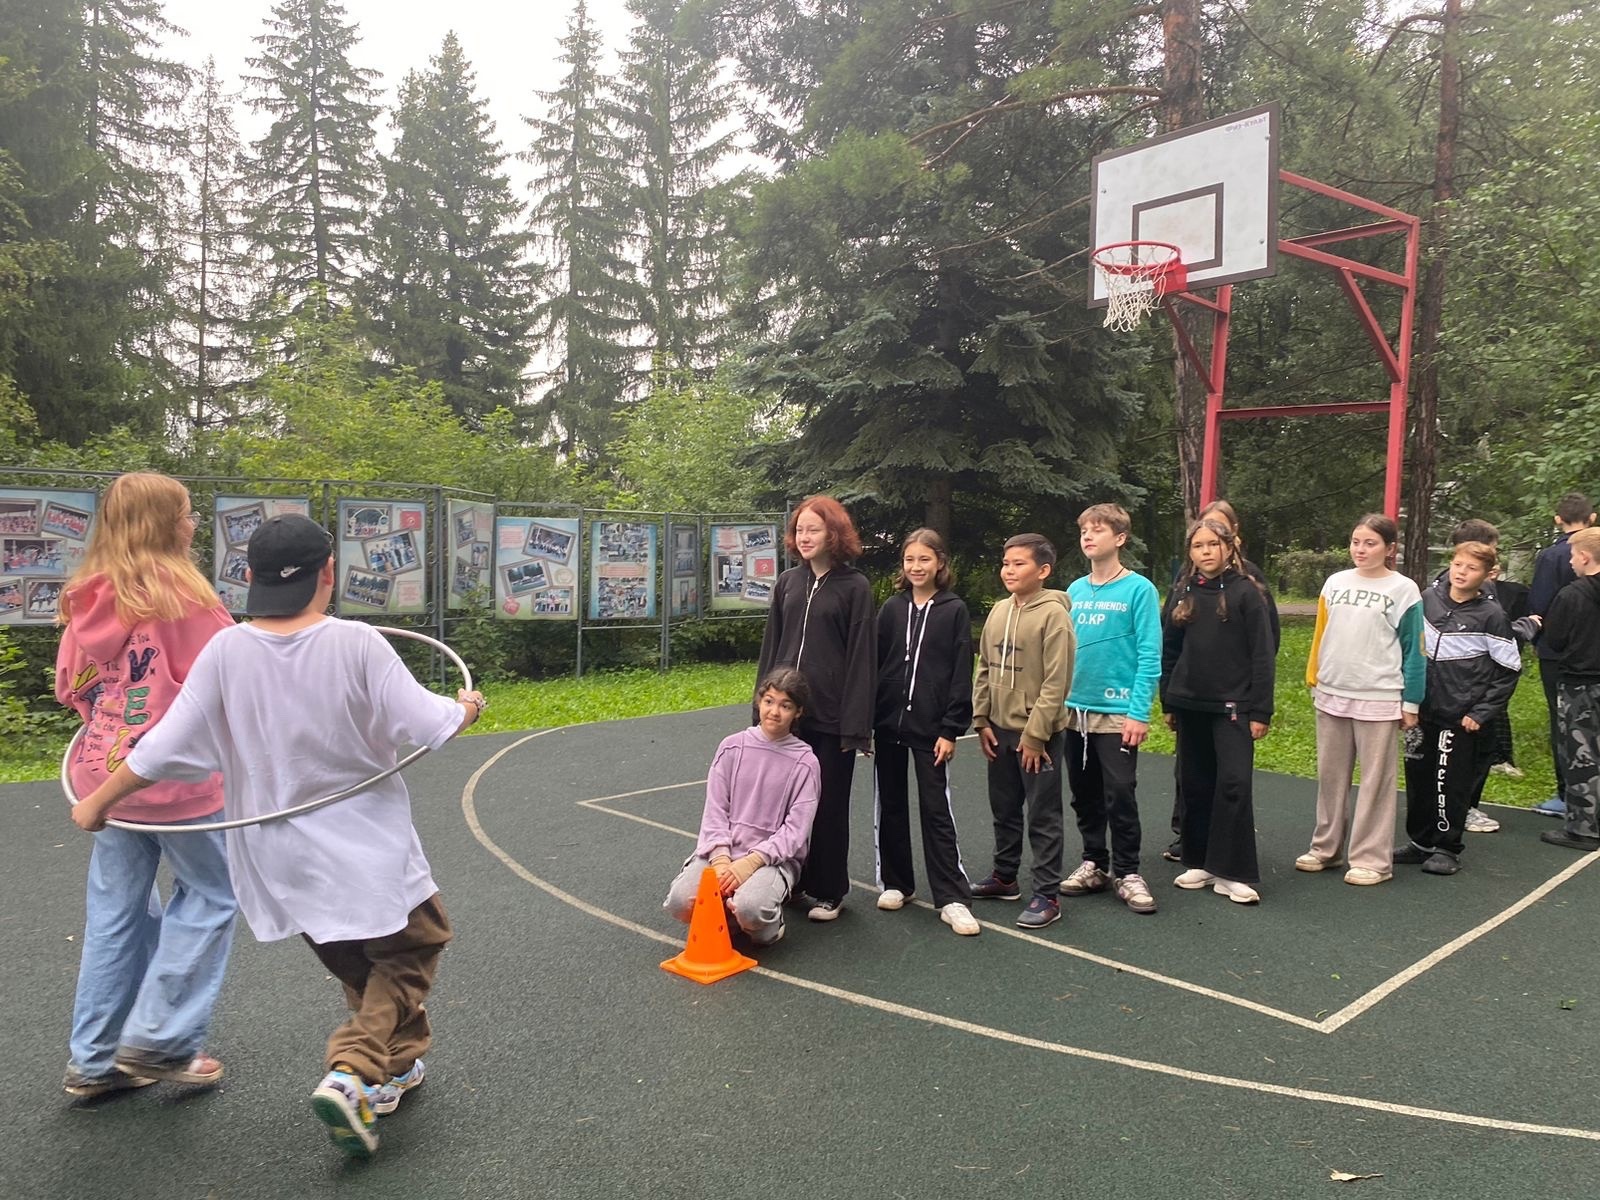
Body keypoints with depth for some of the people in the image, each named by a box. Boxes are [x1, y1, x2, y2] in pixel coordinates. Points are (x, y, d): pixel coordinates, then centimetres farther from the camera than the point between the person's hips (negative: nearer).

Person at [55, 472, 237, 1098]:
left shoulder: (85, 599, 5)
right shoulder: (180, 590, -16)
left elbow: (70, 685, 12)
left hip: (104, 773, 7)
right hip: (177, 775, -7)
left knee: (116, 910, 16)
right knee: (209, 895, 10)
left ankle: (95, 1059, 25)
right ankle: (160, 1039, 9)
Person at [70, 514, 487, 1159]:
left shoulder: (226, 651, -10)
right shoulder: (357, 643, -19)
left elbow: (166, 747, -5)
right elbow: (426, 724, -17)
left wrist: (97, 802, 11)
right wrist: (465, 708, 5)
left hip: (280, 859, 5)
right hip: (364, 848, -4)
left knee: (358, 968, 24)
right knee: (411, 948, 14)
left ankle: (397, 1061, 36)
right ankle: (353, 1074, -3)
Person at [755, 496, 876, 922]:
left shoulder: (854, 586, -5)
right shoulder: (787, 582, 9)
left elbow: (861, 658, -9)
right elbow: (770, 647, 12)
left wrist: (855, 724, -13)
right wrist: (763, 706, 9)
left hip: (830, 715, -4)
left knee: (828, 804, 7)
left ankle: (828, 891, 20)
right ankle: (795, 881, 25)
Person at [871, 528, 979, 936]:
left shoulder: (954, 610, -2)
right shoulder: (892, 607, 6)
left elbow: (961, 674, -4)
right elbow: (874, 664, 6)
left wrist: (951, 729, -9)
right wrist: (865, 720, 2)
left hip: (930, 726, -3)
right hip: (887, 722, 3)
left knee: (936, 809, -1)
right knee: (890, 805, 11)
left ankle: (952, 898, 4)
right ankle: (895, 882, 25)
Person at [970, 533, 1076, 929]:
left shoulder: (1053, 613, -13)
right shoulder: (998, 611, 8)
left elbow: (1056, 681, -17)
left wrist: (1035, 734, -17)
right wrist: (981, 721, 7)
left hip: (1037, 733, -7)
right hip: (1000, 729, 7)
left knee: (1043, 817, 2)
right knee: (1004, 810, 18)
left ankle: (1047, 896, 11)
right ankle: (1004, 877, 33)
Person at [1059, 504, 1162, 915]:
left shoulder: (1139, 590, -8)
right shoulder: (1075, 591, 8)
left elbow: (1149, 656, -11)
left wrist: (1139, 712, -16)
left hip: (1118, 713, -5)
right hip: (1074, 710, 5)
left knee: (1119, 796, -1)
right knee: (1084, 796, 14)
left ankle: (1126, 872, 15)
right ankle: (1094, 863, 28)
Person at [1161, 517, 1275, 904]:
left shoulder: (1246, 592, -4)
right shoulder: (1181, 594, 9)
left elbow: (1262, 655, -7)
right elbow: (1168, 652, 13)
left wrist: (1260, 711, -11)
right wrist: (1168, 704, 12)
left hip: (1232, 706, -4)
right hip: (1189, 706, 5)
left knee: (1234, 783, -10)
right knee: (1195, 785, 10)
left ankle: (1234, 873, -2)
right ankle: (1200, 862, 21)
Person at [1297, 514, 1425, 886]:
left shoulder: (1403, 590, -4)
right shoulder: (1335, 583, 6)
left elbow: (1413, 650, -3)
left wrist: (1411, 702, -5)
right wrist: (1314, 681, 10)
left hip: (1379, 700, -4)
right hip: (1331, 696, 4)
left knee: (1375, 781, 3)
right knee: (1330, 776, 12)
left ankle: (1372, 859, 11)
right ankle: (1325, 847, 23)